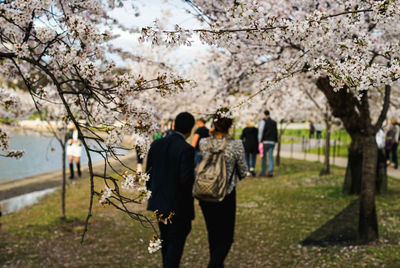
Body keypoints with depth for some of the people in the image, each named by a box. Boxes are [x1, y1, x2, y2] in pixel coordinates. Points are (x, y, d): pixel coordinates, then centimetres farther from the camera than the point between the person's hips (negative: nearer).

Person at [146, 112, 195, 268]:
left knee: (166, 239, 22)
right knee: (176, 242, 5)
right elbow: (185, 179, -23)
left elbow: (148, 173, 7)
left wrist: (152, 194, 18)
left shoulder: (156, 144, 1)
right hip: (178, 205, -6)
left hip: (159, 202, 6)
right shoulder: (186, 150, -18)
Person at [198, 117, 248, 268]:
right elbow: (243, 173, -5)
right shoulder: (236, 146, -16)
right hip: (226, 196, -4)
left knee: (213, 233, 21)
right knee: (226, 237, 8)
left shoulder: (203, 144, -8)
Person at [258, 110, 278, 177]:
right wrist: (275, 141, 18)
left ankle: (263, 172, 6)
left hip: (265, 141, -4)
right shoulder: (274, 122, 13)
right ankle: (270, 171, -9)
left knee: (264, 157, 3)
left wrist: (260, 141, -8)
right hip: (272, 142, 4)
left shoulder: (263, 121, -4)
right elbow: (276, 132, 14)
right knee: (271, 157, 3)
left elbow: (260, 131, -10)